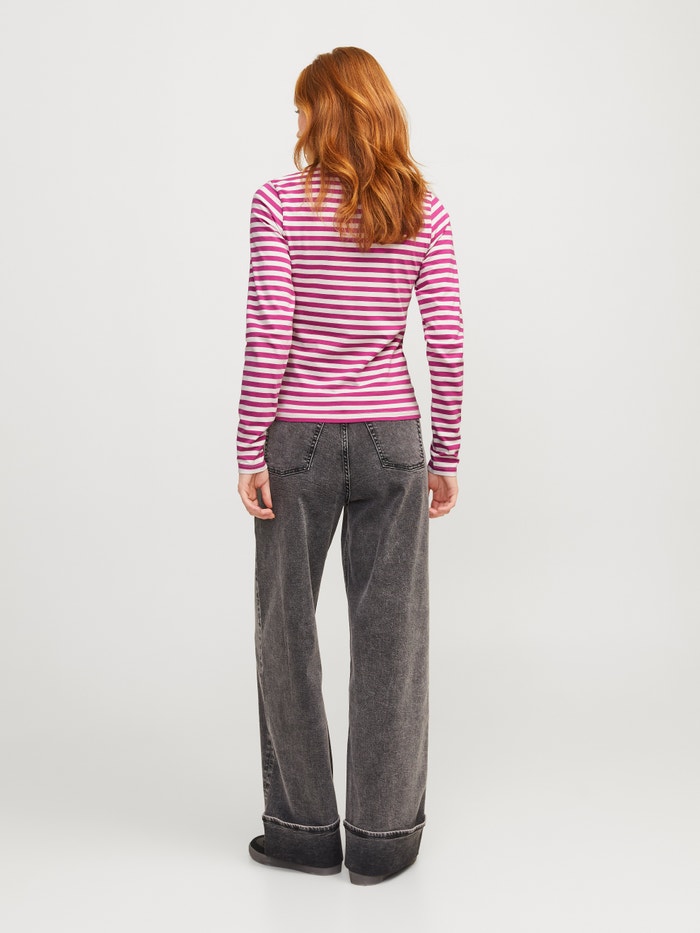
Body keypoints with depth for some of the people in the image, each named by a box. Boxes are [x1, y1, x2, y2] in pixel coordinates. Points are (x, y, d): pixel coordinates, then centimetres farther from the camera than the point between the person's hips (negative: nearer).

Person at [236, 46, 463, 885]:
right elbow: (446, 343, -2)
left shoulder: (279, 203, -6)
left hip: (299, 438, -2)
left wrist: (250, 452, -6)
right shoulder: (424, 212, 1)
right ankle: (383, 835, 19)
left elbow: (268, 335, -12)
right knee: (390, 635, 9)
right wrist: (445, 457, 5)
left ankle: (303, 828, 23)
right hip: (391, 439, 2)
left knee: (286, 628, 12)